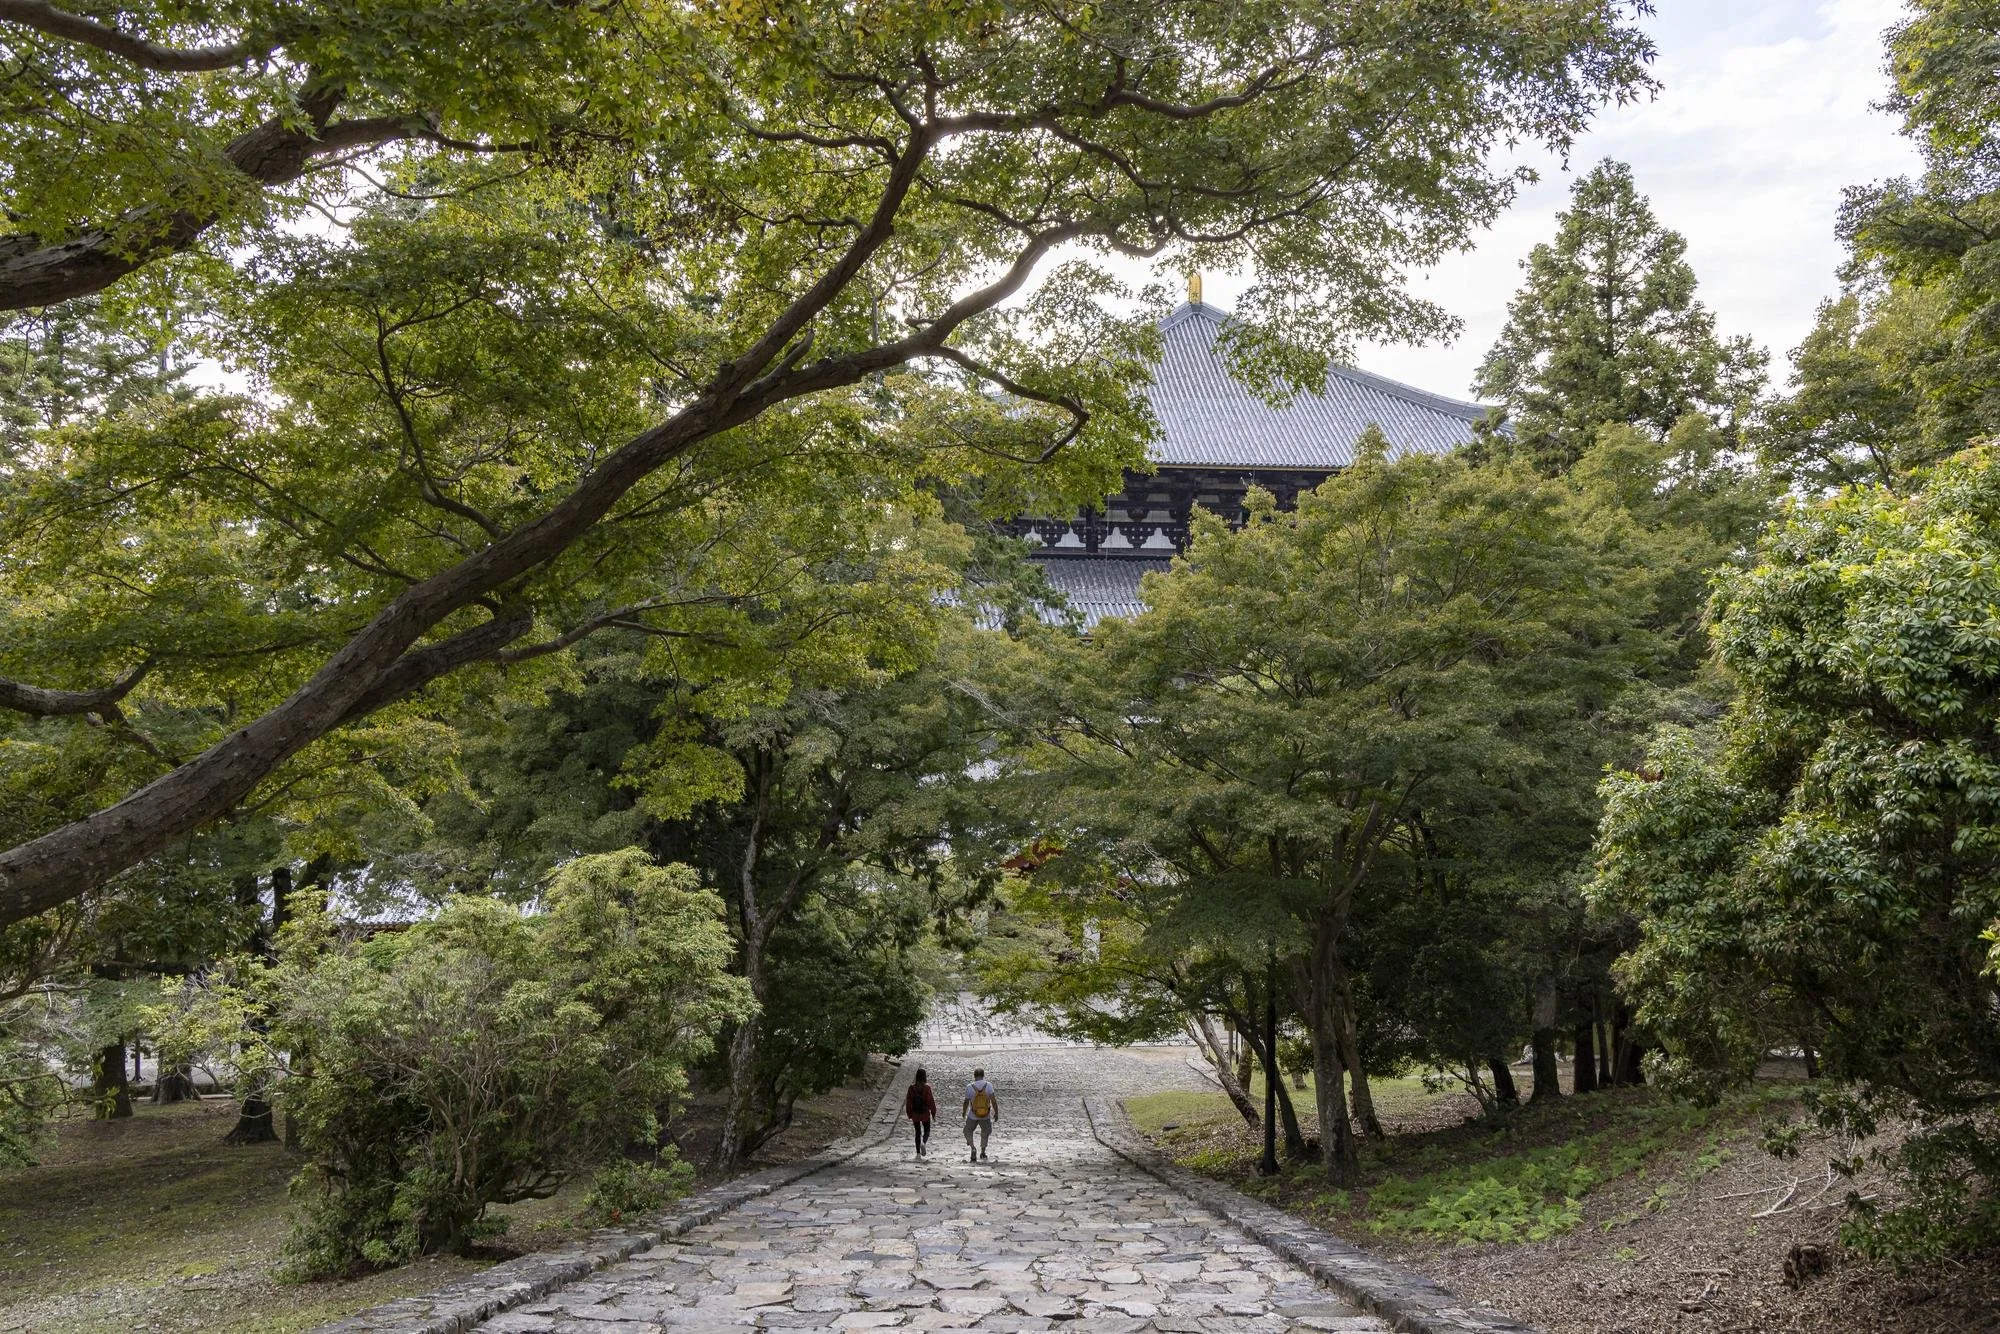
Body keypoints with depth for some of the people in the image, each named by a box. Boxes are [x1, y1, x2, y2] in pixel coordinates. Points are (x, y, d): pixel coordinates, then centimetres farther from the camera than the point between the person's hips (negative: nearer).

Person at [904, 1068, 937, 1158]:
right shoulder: (927, 1088, -13)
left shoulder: (912, 1087, -5)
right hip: (925, 1113, -2)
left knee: (917, 1132, 13)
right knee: (927, 1131, 15)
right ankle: (924, 1143, -14)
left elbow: (908, 1101, 1)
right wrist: (933, 1113, 0)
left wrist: (909, 1114, 11)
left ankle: (918, 1153, 10)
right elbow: (931, 1101, -10)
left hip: (915, 1114, 2)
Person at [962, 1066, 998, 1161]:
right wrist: (996, 1113, -5)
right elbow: (993, 1101, -14)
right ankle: (982, 1151, 28)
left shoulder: (969, 1087, -11)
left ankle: (973, 1149, -4)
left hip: (973, 1116, -1)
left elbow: (966, 1102, -1)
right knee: (985, 1132, 28)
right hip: (986, 1116, 1)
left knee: (968, 1131, 19)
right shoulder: (988, 1085, -10)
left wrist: (964, 1112, 16)